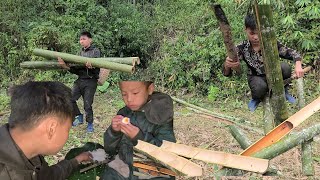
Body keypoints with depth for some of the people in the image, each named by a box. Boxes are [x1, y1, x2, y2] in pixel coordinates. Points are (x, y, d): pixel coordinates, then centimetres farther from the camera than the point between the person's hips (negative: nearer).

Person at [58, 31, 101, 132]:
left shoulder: (95, 51, -1)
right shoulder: (81, 52, 17)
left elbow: (97, 66, -11)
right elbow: (76, 68, 13)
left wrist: (91, 67, -33)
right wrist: (67, 67, -5)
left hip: (90, 81, -6)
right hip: (80, 80, 6)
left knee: (87, 104, -3)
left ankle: (90, 124, 16)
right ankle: (79, 117, 15)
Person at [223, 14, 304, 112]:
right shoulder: (242, 48, -19)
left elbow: (292, 53, -13)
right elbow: (227, 73, -23)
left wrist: (298, 66, -37)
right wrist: (227, 65, -49)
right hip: (257, 78, -1)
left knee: (285, 67, -30)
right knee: (259, 87, -37)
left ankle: (284, 91, 0)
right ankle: (257, 98, 2)